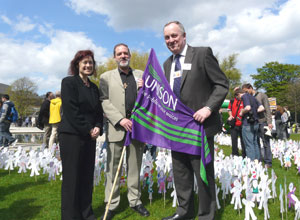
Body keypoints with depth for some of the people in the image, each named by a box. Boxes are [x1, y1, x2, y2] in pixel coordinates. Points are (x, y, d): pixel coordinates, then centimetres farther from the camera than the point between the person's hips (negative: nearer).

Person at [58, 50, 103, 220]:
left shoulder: (94, 87, 15)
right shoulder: (69, 82, -4)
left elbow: (99, 111, 14)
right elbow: (71, 111, -13)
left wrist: (98, 127, -4)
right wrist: (88, 130, -12)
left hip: (90, 137, 6)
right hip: (71, 136, -6)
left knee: (88, 175, 10)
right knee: (72, 176, 2)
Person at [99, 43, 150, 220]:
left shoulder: (141, 75, 15)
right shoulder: (106, 77, 9)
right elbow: (105, 102, -1)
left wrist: (144, 89, -6)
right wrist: (120, 120, -14)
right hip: (117, 128, -2)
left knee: (135, 167, 12)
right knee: (113, 168, 4)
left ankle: (135, 201, 25)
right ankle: (112, 205, 17)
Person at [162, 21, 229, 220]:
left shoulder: (202, 53, -5)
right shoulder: (168, 63, 15)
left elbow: (222, 84, -8)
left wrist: (208, 108, -20)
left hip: (199, 125, -6)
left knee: (204, 174, 6)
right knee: (180, 172, 16)